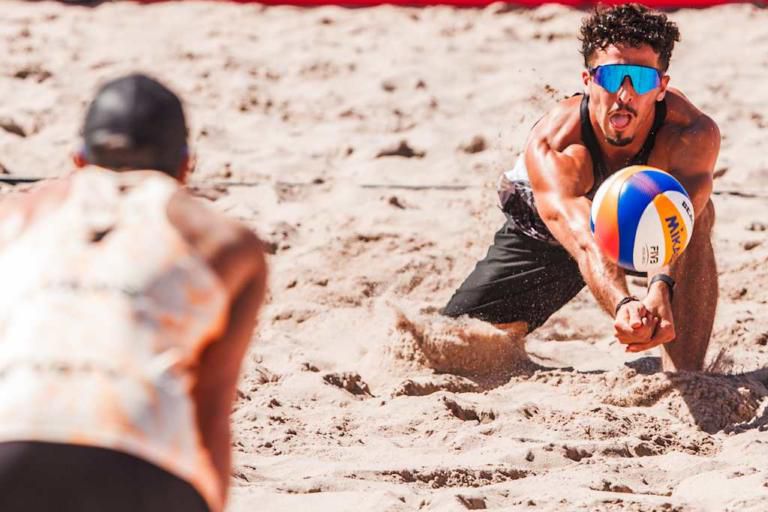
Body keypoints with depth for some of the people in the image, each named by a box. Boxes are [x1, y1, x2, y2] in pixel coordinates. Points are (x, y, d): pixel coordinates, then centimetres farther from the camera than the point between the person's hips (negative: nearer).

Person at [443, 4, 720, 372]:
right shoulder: (551, 146, -41)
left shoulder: (693, 134, -37)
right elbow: (586, 244, -56)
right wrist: (623, 305, -77)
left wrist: (661, 288, -76)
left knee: (696, 214, -36)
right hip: (543, 233, 0)